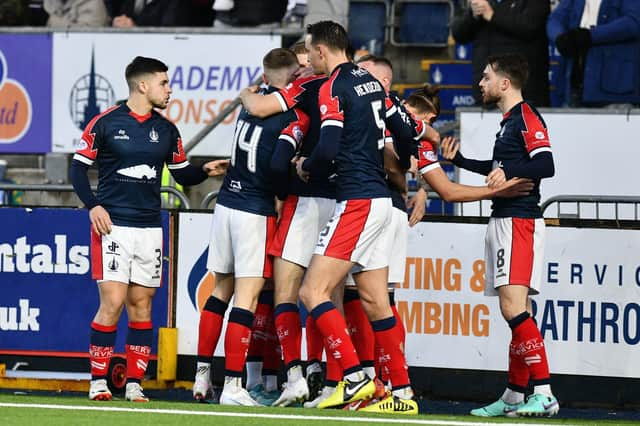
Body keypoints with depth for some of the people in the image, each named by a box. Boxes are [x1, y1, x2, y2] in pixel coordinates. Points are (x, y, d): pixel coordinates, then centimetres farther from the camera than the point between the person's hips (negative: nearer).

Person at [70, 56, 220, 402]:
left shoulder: (166, 130, 10)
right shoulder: (105, 123, -3)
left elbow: (182, 174, 17)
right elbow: (78, 166, 1)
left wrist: (204, 171, -3)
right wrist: (93, 205, -11)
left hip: (149, 228, 4)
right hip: (112, 226, -4)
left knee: (141, 305, 3)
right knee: (112, 302, -11)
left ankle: (134, 384, 7)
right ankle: (98, 382, -2)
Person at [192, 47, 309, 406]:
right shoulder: (296, 116, -11)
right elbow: (279, 163, -21)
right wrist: (283, 193, -3)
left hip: (227, 202, 6)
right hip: (256, 211, -6)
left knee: (222, 288, 17)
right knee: (248, 295, -5)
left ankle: (202, 374, 18)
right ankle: (232, 385, -9)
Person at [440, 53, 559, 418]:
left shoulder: (527, 117, -10)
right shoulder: (509, 121, 21)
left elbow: (546, 165, -21)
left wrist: (508, 173, -31)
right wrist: (459, 160, 34)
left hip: (520, 221, -10)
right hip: (504, 221, 10)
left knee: (513, 306, -19)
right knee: (516, 309, 10)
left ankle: (544, 393, -23)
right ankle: (516, 397, 13)